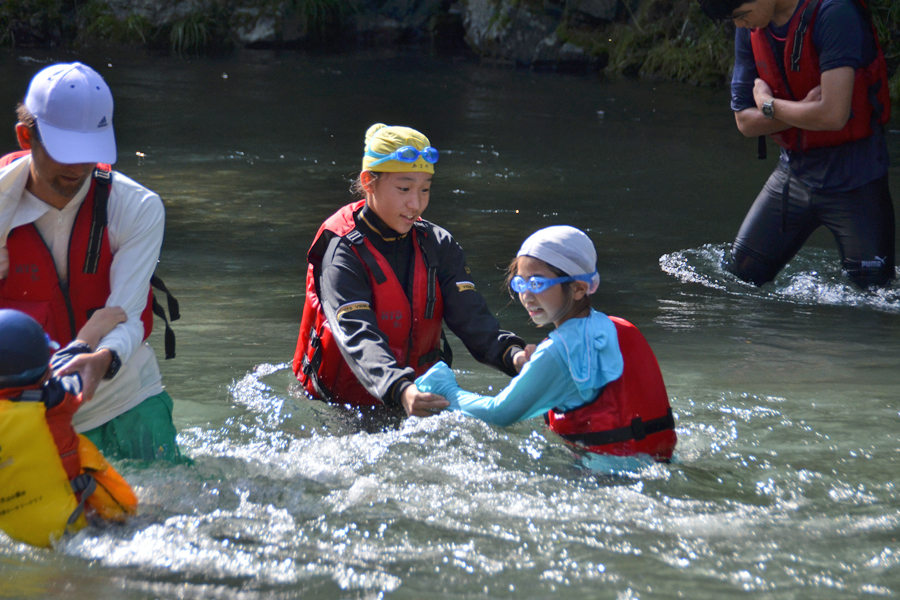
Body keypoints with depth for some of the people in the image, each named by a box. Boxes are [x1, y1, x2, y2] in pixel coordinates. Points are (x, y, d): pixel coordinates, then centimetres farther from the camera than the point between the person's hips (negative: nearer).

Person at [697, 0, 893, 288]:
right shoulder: (751, 29, -1)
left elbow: (833, 115, -30)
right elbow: (745, 121, 2)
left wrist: (768, 105, -12)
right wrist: (804, 108, -17)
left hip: (853, 182, -6)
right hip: (793, 171, 6)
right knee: (739, 277, 8)